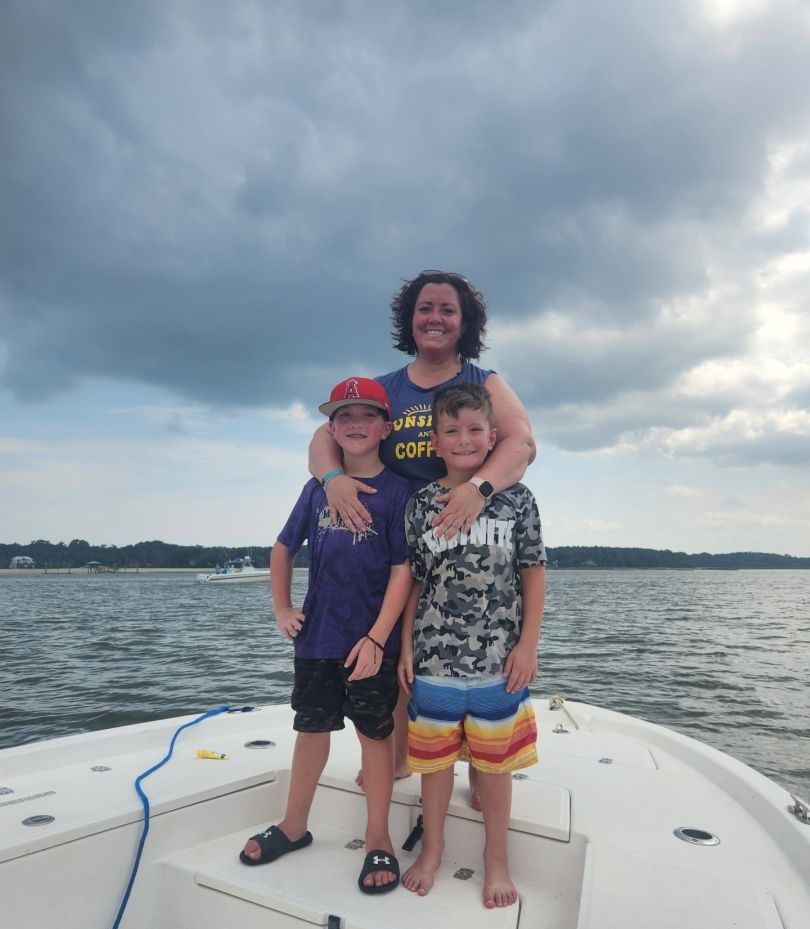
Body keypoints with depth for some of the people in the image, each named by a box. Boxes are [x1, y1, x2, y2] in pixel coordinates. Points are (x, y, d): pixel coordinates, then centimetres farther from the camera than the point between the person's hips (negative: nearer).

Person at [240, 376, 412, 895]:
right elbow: (283, 549, 17)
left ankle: (378, 841, 26)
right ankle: (294, 827, 36)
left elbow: (402, 571, -12)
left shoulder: (397, 491, -8)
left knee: (375, 734, 9)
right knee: (312, 729, 17)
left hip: (371, 641, -4)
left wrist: (376, 638, -17)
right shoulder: (319, 488, 6)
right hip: (316, 637, 4)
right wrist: (283, 608, 9)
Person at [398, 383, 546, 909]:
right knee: (435, 755, 14)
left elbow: (535, 574, 0)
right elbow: (414, 582, 5)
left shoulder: (516, 499, -3)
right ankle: (433, 848, 37)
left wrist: (528, 645, -4)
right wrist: (407, 646, 3)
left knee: (495, 760, 13)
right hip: (435, 658, 1)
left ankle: (497, 857, 35)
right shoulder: (422, 504, 0)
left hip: (499, 659, -1)